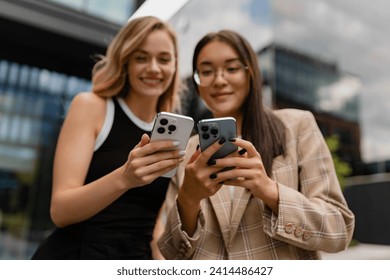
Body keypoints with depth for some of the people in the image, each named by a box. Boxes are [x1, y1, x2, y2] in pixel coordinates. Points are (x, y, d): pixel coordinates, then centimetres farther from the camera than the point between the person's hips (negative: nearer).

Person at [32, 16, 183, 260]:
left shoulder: (171, 133, 2)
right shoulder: (91, 106, -8)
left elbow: (155, 224, 8)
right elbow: (60, 211, -16)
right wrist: (123, 178, -31)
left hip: (138, 258, 4)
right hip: (73, 254, -3)